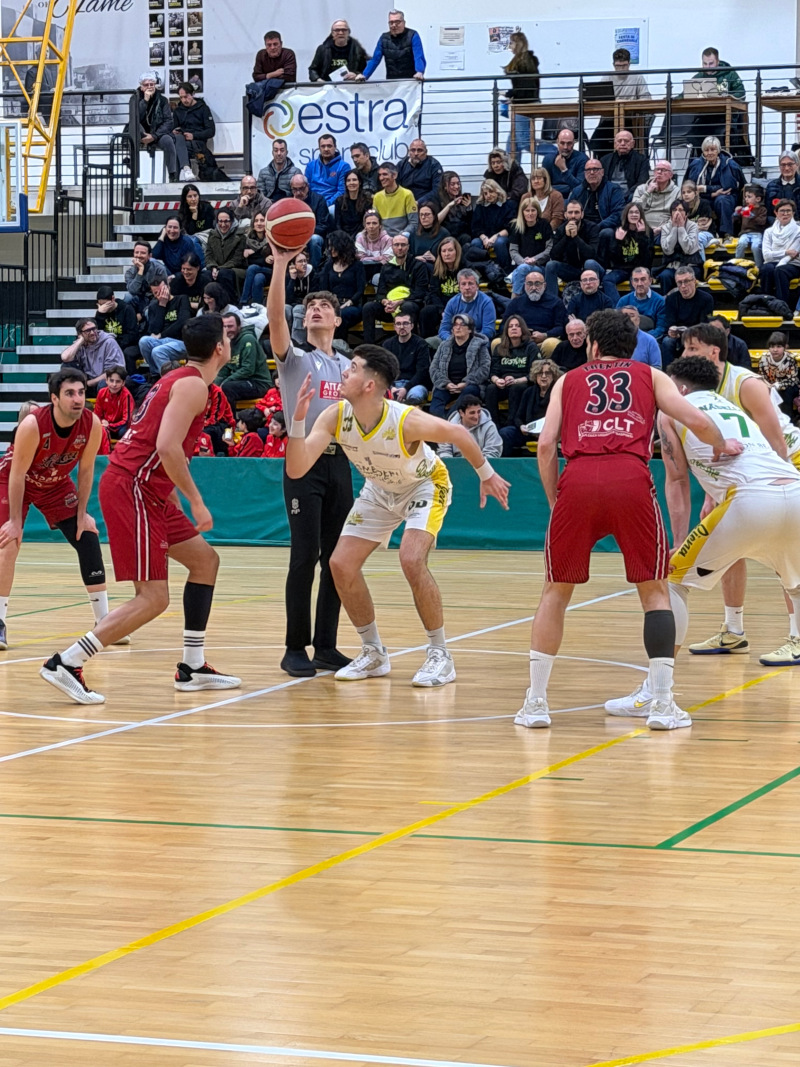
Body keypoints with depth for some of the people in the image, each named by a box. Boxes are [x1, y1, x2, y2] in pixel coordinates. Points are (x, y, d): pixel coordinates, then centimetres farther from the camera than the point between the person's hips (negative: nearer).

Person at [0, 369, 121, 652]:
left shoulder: (92, 424, -24)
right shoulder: (33, 424, -35)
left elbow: (85, 470, -9)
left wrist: (82, 513, -8)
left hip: (57, 484, 4)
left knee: (88, 539, -4)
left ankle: (104, 621, 4)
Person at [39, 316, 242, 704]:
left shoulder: (179, 379, 19)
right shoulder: (193, 385, -12)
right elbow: (167, 446, -23)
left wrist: (176, 498, 24)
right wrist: (196, 501, -17)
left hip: (146, 490, 10)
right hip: (131, 488, -10)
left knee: (205, 559, 16)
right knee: (153, 597, -12)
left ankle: (193, 667, 19)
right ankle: (65, 664, -16)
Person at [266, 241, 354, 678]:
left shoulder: (349, 366, 17)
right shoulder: (295, 359, 3)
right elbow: (275, 316, -15)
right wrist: (280, 266, -24)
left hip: (339, 462, 5)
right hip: (304, 462, -5)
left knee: (337, 556, 4)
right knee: (305, 555, -10)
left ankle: (326, 646, 11)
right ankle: (295, 649, -5)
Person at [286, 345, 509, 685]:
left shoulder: (406, 421, -36)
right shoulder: (335, 418, -25)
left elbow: (459, 433, -20)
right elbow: (296, 469, -30)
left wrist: (486, 474, -8)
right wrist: (298, 419, -43)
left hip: (424, 485, -5)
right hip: (379, 491, 5)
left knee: (411, 561, -27)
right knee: (341, 565, -4)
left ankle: (440, 655, -10)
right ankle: (374, 654, 14)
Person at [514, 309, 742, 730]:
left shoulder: (568, 381, 25)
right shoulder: (650, 376, 24)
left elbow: (546, 445, 12)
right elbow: (696, 420, 10)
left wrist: (554, 500, 22)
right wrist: (722, 447, 30)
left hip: (577, 479, 1)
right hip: (632, 479, -1)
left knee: (556, 592, 16)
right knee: (655, 590, 14)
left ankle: (535, 702, 13)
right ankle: (662, 703, 5)